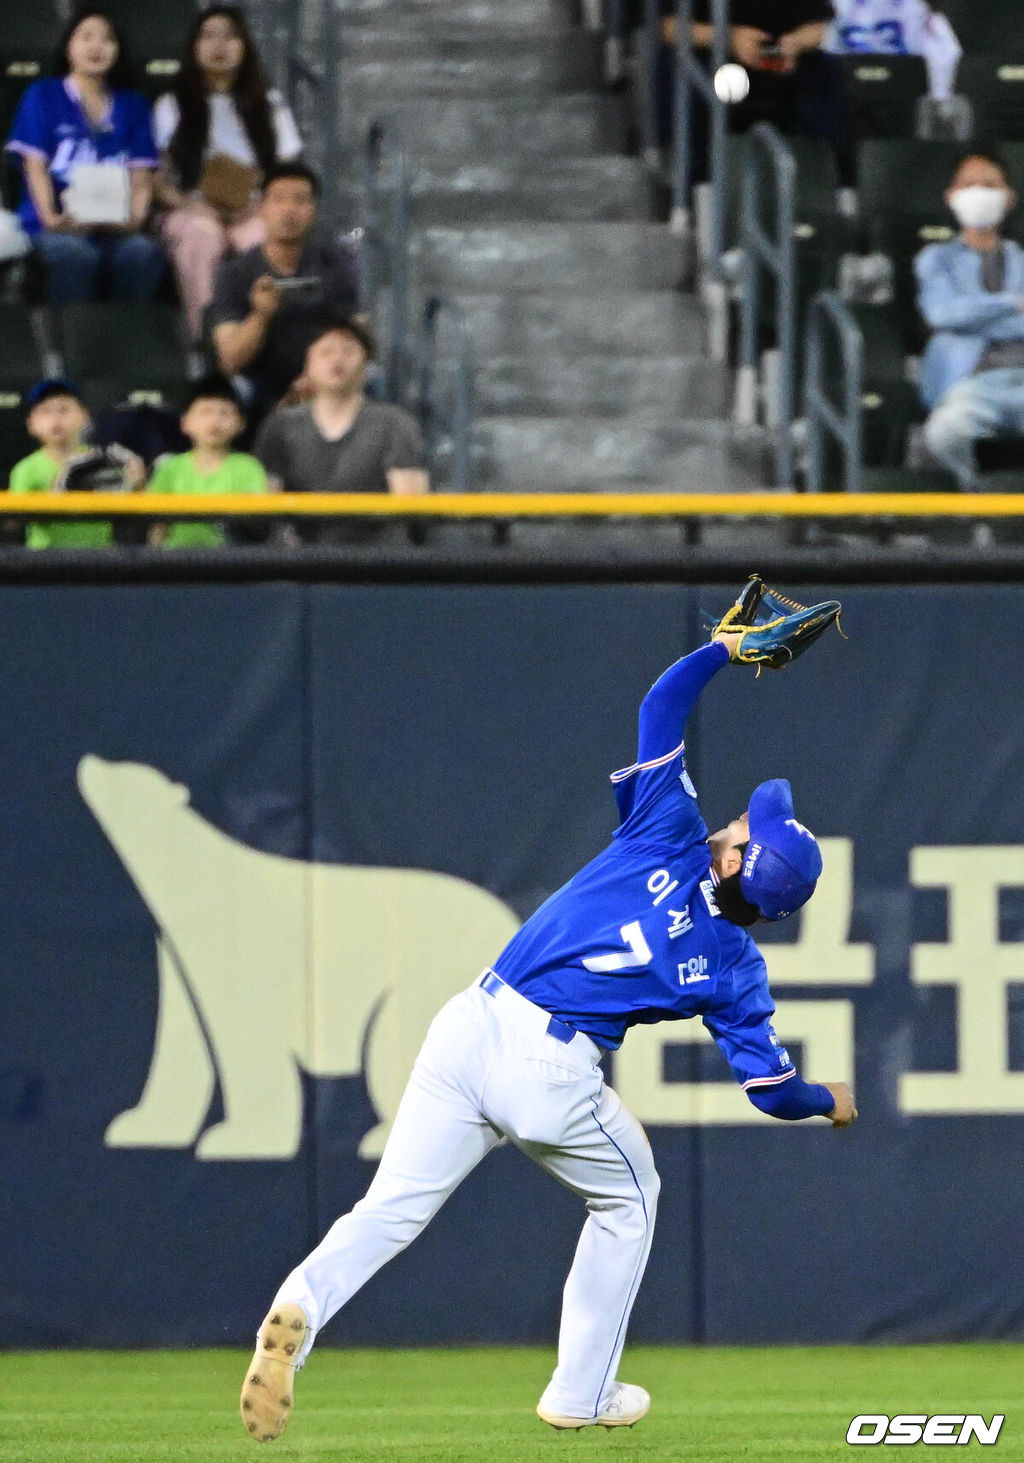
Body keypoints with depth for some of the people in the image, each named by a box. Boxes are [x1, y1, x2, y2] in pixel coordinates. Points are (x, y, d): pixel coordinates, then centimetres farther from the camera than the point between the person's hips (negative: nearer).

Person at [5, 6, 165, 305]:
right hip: (58, 226, -2)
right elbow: (35, 167, 4)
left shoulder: (132, 106, 22)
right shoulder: (42, 96, 15)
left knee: (143, 253, -33)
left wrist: (136, 217, -10)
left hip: (116, 228, 2)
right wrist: (51, 219, -15)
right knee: (75, 254, -38)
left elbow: (141, 176, 12)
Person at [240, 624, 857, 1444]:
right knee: (628, 1197, 27)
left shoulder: (671, 837, 6)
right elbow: (774, 1090, 9)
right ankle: (581, 1394, 27)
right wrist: (832, 1102, 29)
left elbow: (663, 708, 10)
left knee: (391, 1208, -3)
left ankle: (302, 1306, -33)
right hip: (553, 1072, -2)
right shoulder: (736, 969, 3)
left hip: (474, 1021, 2)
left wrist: (724, 650, 22)